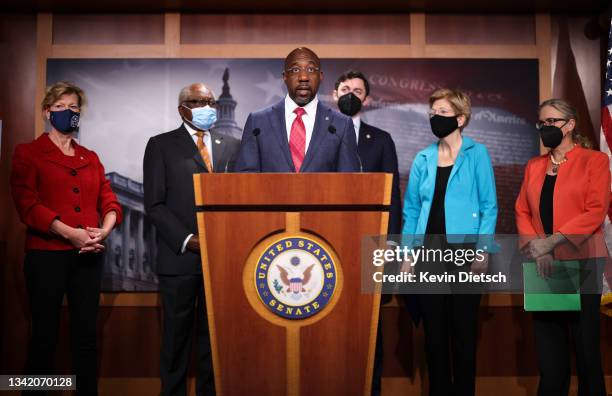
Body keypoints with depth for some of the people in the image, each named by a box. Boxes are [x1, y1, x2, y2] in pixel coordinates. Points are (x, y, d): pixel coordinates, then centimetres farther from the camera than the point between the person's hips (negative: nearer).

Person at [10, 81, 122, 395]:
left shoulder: (90, 158, 17)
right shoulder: (28, 153, 3)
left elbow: (109, 201, 9)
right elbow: (27, 204, -9)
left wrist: (104, 231, -13)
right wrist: (71, 233, -20)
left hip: (89, 256, 4)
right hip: (46, 255, -4)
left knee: (86, 334, 7)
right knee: (44, 335, 2)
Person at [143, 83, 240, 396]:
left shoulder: (231, 146, 14)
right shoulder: (161, 146, 4)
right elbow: (155, 204, -3)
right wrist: (188, 240, -12)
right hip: (180, 258, -3)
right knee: (176, 337, 6)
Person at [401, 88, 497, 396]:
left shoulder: (476, 154, -1)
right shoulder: (423, 158, 8)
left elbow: (489, 205, -4)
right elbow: (411, 209, 10)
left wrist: (483, 250, -12)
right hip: (428, 252, 3)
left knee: (463, 329, 6)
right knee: (433, 330, 10)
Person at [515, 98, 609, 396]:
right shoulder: (534, 166, 14)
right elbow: (522, 211, 7)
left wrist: (551, 241, -19)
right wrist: (535, 247, -11)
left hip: (580, 262, -4)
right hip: (542, 264, 4)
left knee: (584, 339, 5)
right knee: (547, 341, 8)